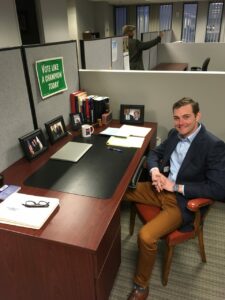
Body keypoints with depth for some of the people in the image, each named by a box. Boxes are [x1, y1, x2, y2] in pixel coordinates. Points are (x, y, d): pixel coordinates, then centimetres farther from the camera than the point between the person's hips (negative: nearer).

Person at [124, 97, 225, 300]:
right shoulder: (175, 134, 2)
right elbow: (154, 153, 15)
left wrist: (176, 186, -24)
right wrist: (155, 171, -9)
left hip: (182, 201, -7)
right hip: (162, 189, 8)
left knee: (146, 236, -25)